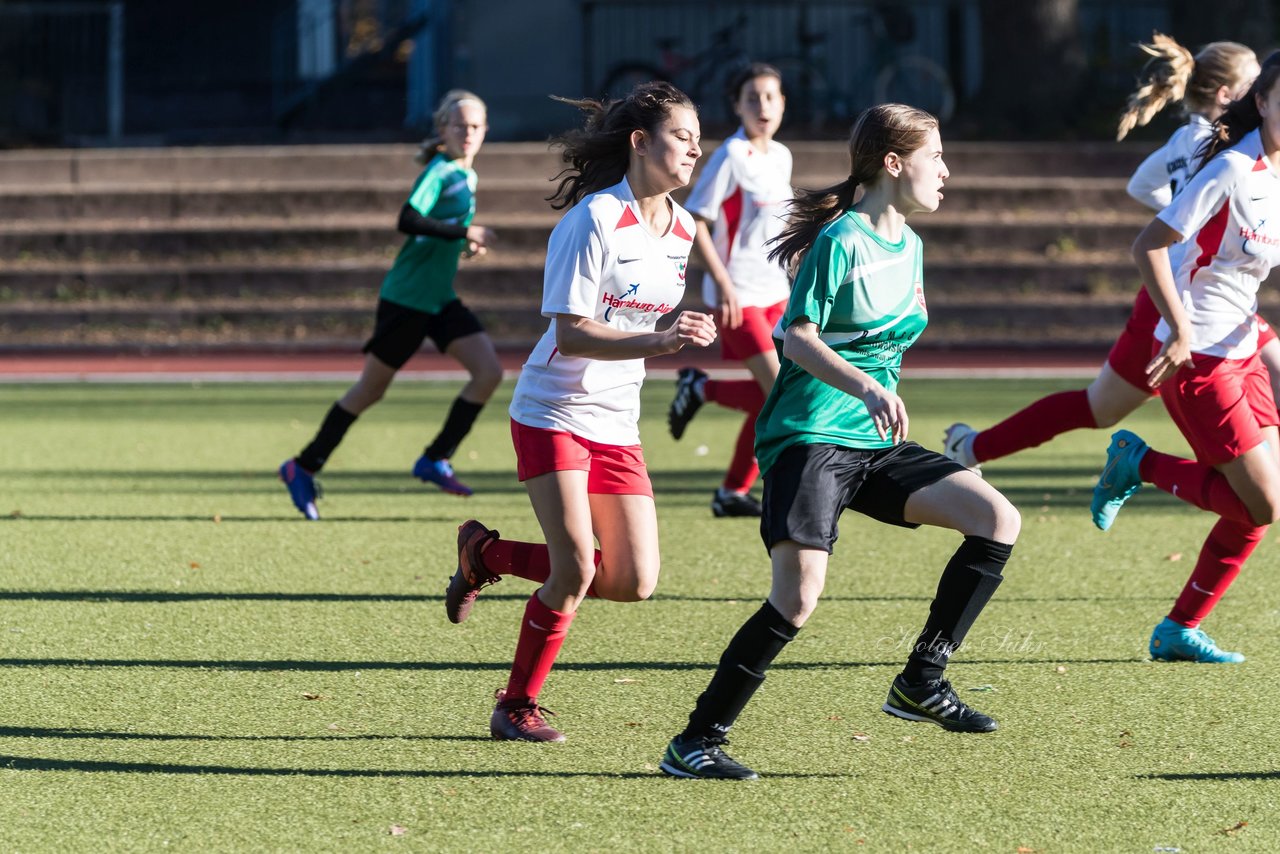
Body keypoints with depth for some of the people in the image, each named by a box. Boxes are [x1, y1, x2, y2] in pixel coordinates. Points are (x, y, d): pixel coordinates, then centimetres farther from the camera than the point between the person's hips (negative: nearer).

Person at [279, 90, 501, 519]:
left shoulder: (466, 176, 12)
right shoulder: (439, 171, -14)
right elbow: (408, 220, -29)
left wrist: (463, 244, 6)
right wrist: (464, 232, -29)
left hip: (440, 299, 8)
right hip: (406, 299, -8)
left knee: (489, 371, -8)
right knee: (370, 389, 1)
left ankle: (435, 460, -1)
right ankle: (303, 467, 14)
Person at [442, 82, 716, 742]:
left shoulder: (682, 228, 6)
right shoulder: (594, 220, -16)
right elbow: (571, 333, -21)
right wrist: (661, 341, -30)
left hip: (617, 425, 7)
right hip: (552, 412, -7)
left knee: (634, 583, 0)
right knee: (576, 569, -17)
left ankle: (488, 553, 22)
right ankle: (516, 706, 3)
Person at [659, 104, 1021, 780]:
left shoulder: (907, 244, 14)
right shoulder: (841, 240, -11)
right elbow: (799, 339, -17)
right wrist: (866, 388, -29)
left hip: (874, 444, 8)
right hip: (809, 438, -8)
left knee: (997, 519, -6)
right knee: (798, 596, -22)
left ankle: (921, 680, -1)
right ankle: (696, 742, -11)